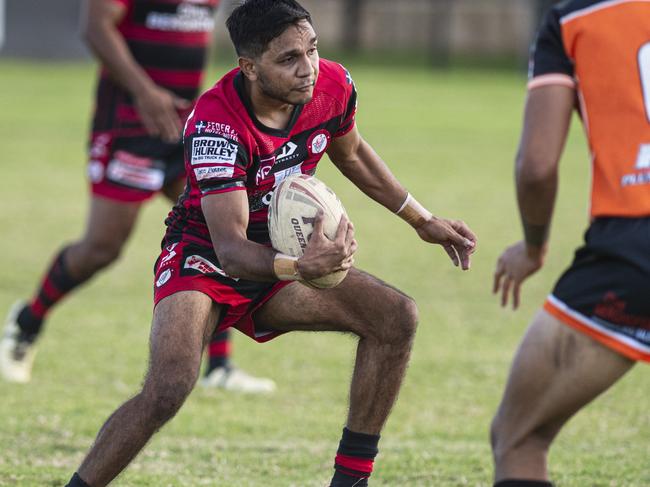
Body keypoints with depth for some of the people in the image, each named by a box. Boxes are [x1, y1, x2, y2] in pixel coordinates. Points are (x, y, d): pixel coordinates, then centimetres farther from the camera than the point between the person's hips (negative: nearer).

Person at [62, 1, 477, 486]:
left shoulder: (333, 86, -13)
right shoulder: (215, 124, -32)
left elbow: (350, 153, 13)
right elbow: (229, 248, -38)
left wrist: (423, 220, 15)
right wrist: (298, 268, -57)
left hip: (284, 257, 6)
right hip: (204, 259, -6)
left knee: (396, 317, -13)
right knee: (168, 388, -29)